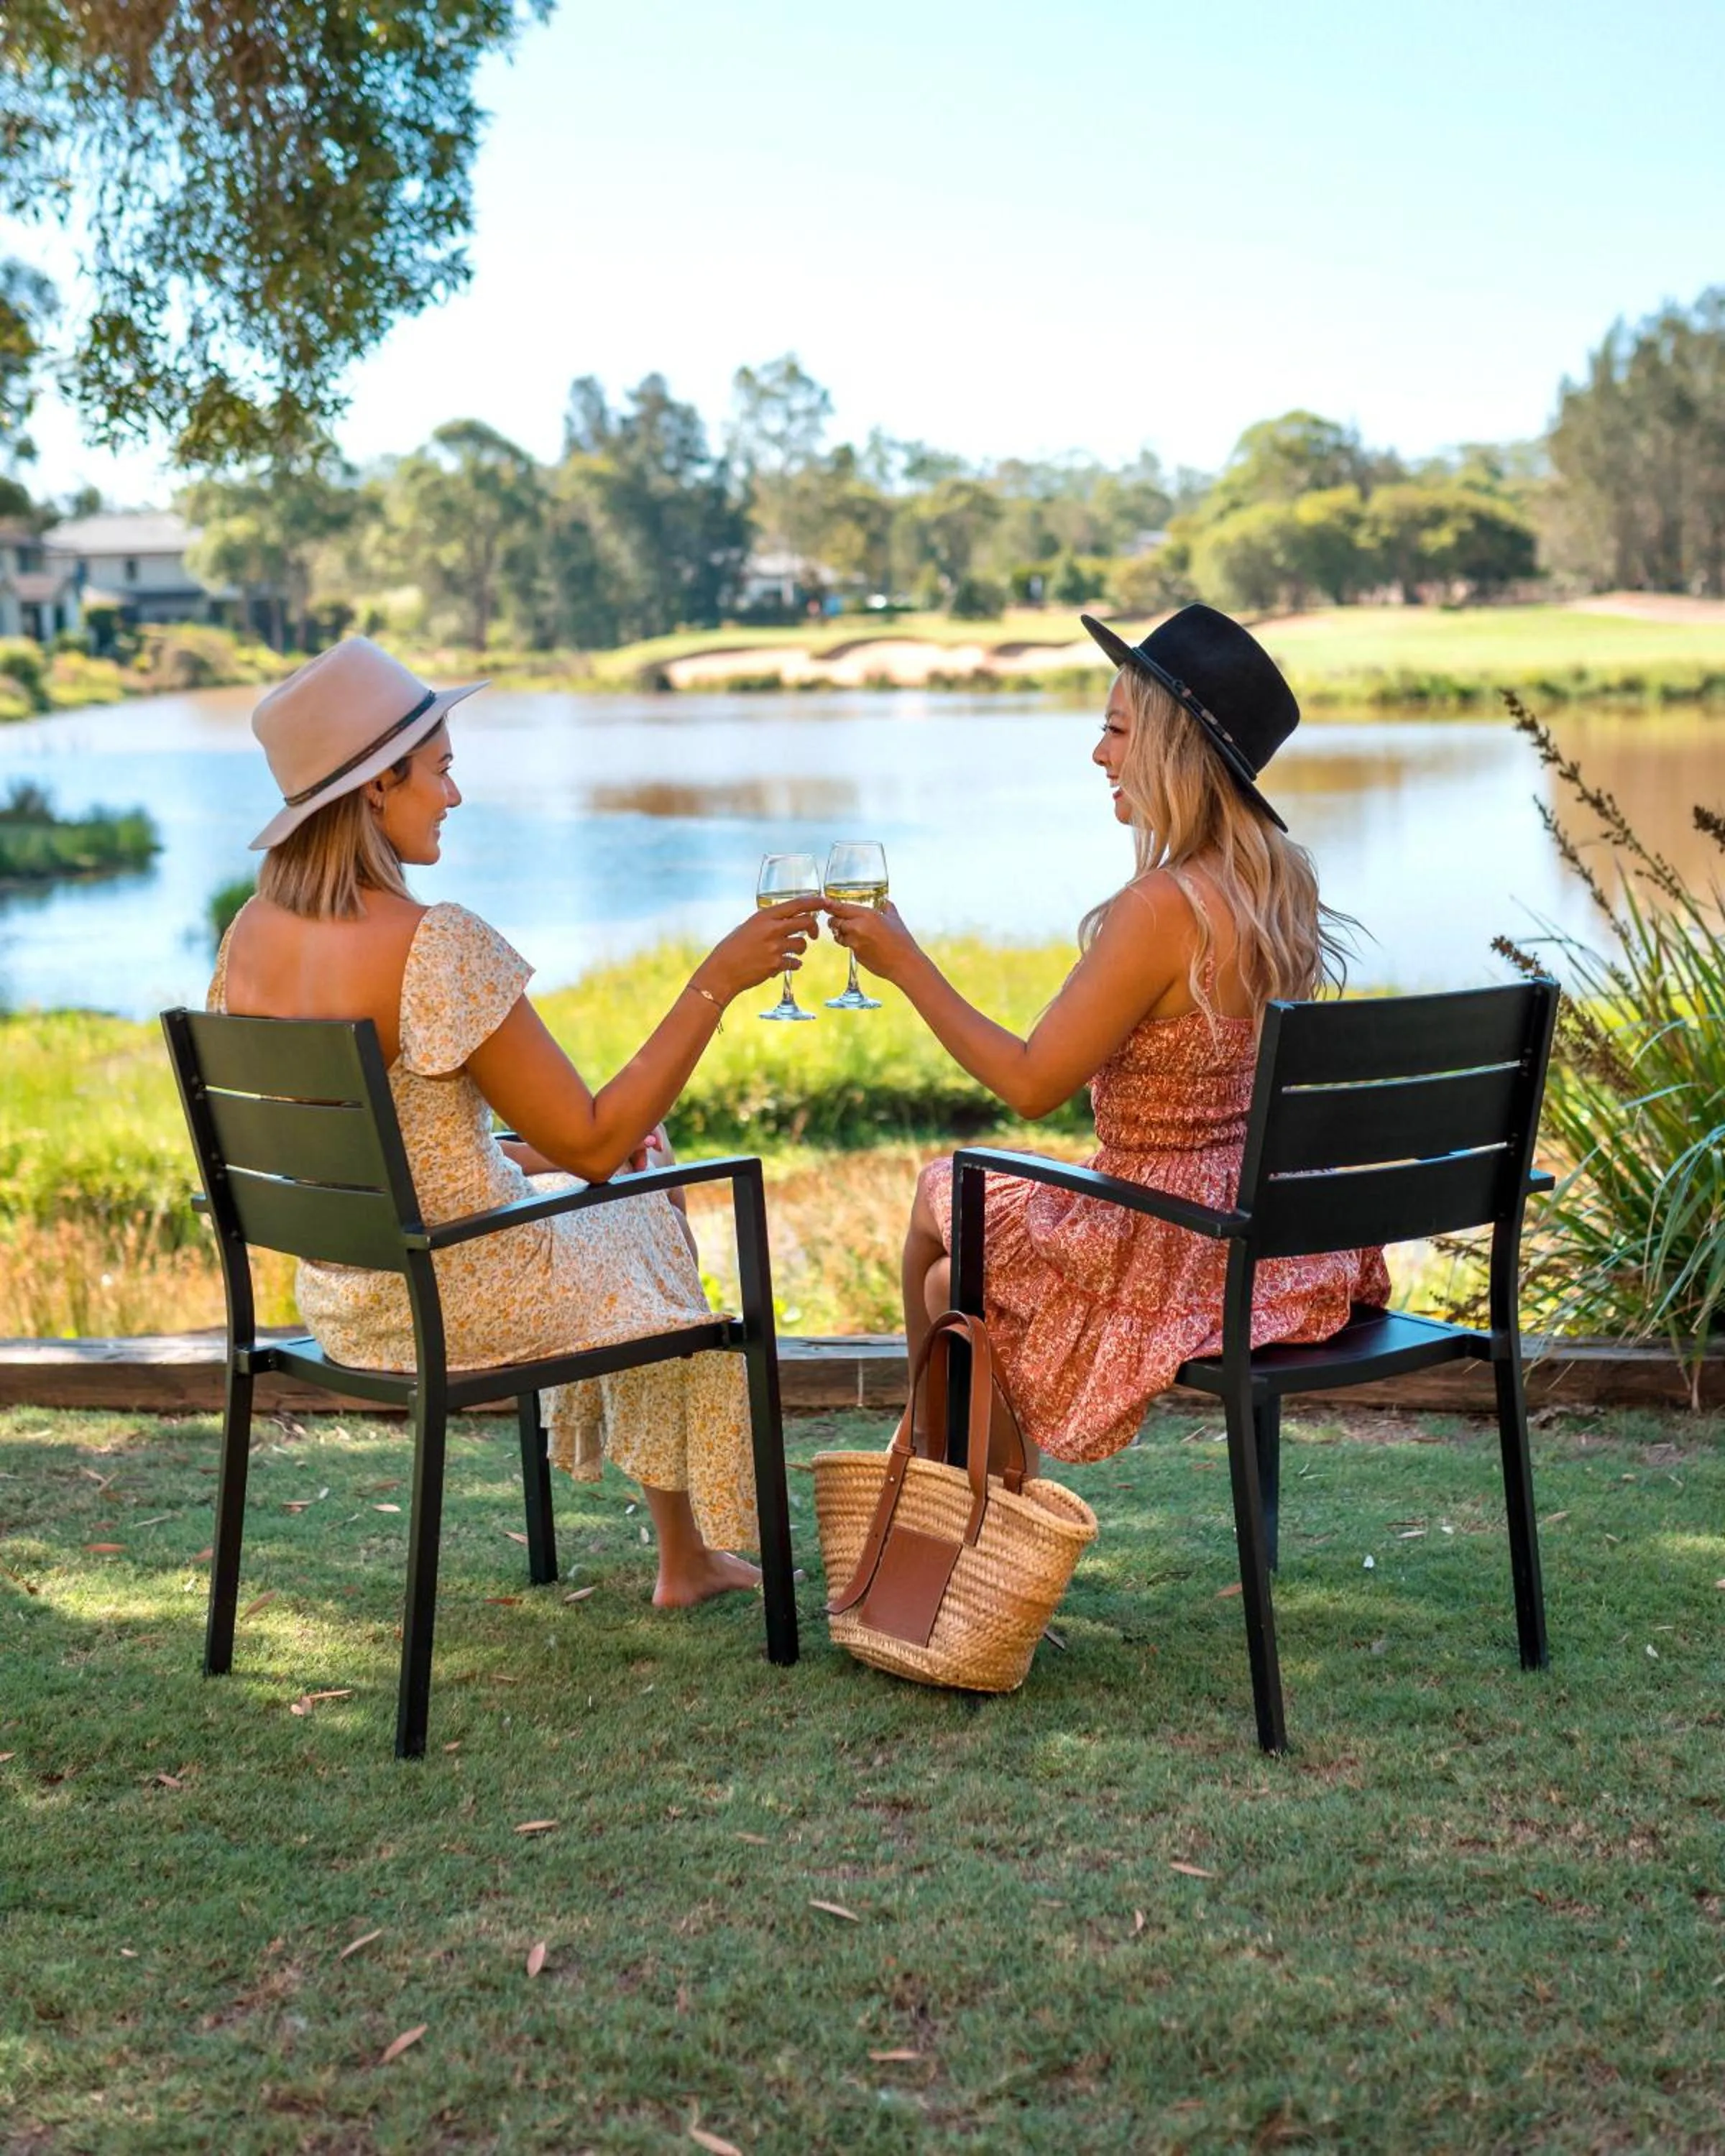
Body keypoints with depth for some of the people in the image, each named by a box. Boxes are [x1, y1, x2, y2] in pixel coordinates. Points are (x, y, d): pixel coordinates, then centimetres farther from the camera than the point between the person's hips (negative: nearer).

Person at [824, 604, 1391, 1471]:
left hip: (1173, 1254, -8)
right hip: (1268, 1232, 8)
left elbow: (1030, 1085, -18)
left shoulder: (1161, 907, -26)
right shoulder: (1282, 882, 1)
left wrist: (905, 962, -12)